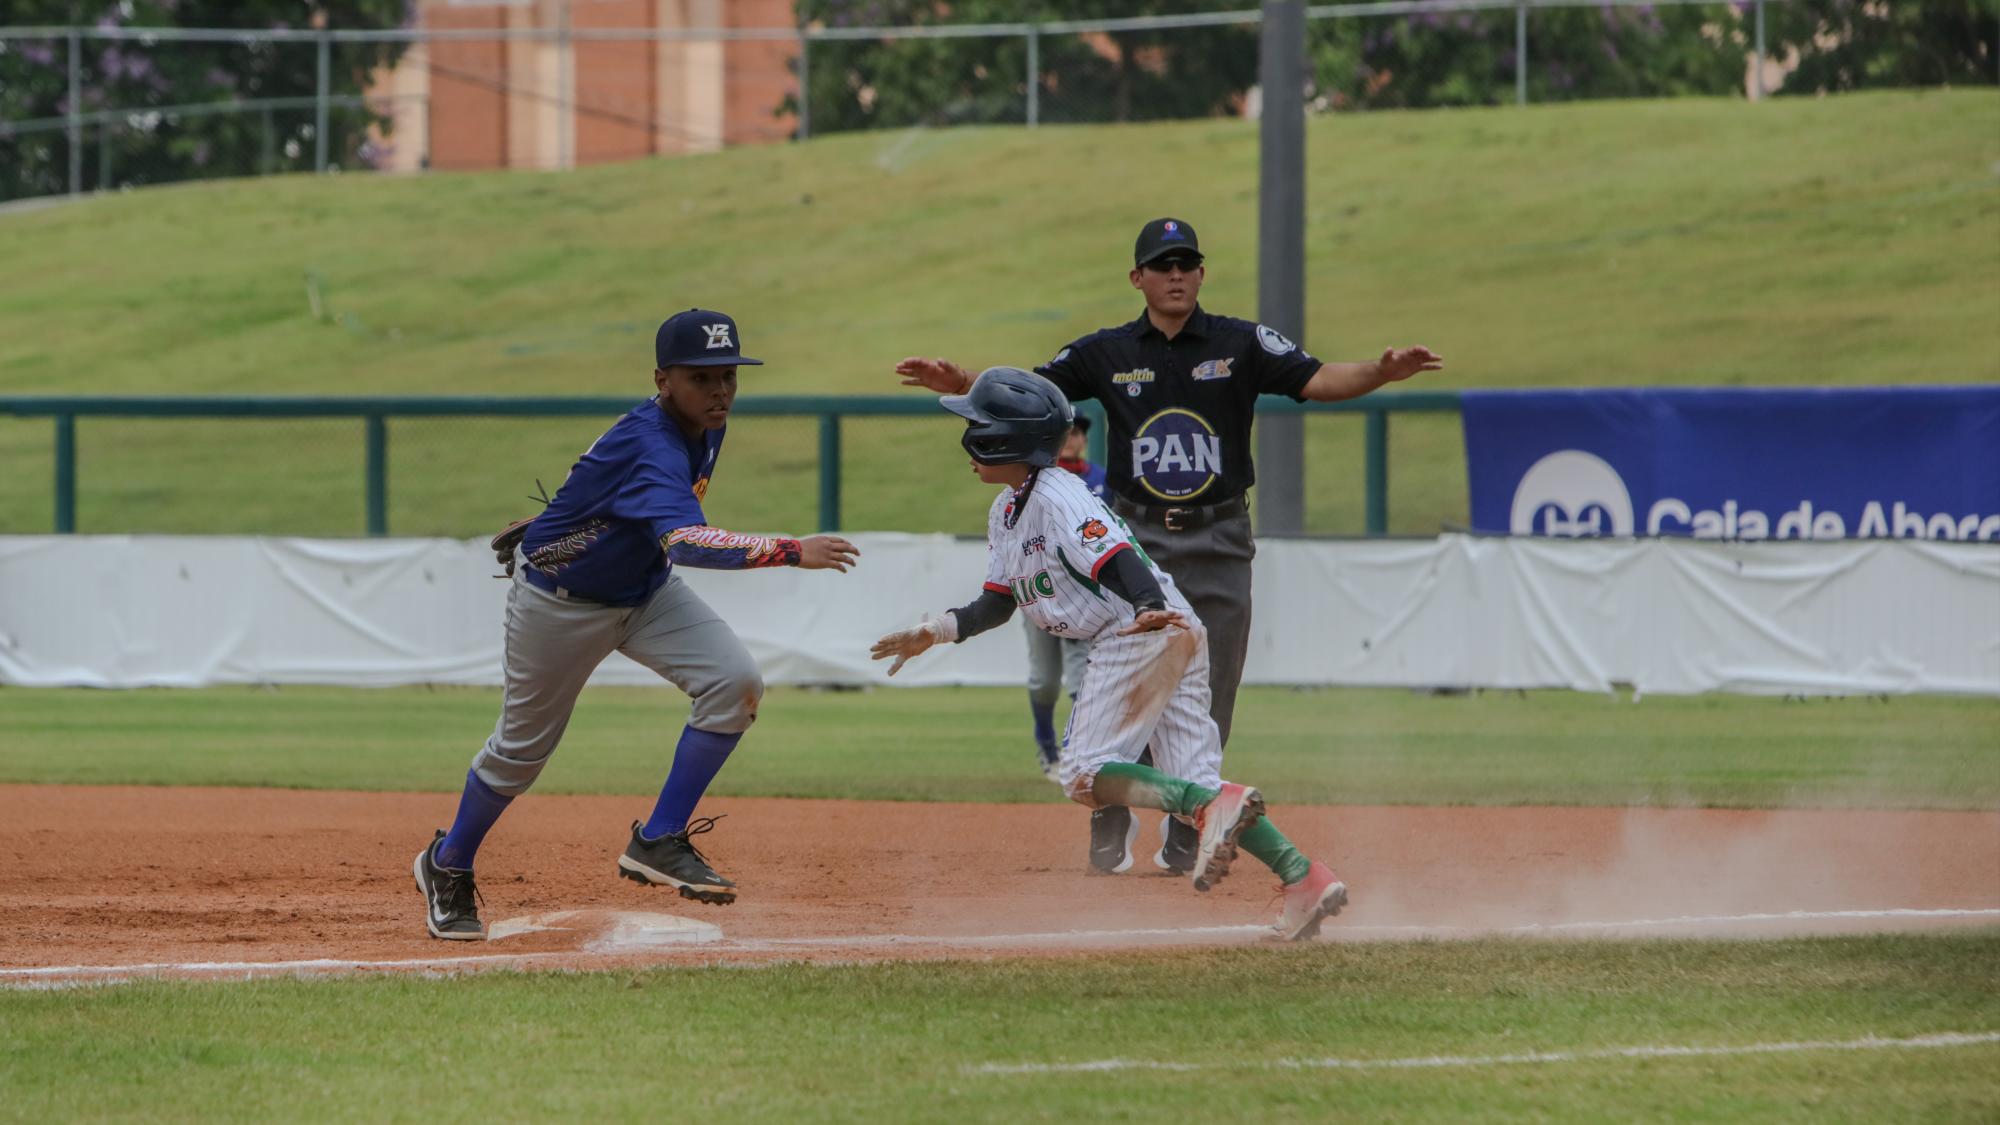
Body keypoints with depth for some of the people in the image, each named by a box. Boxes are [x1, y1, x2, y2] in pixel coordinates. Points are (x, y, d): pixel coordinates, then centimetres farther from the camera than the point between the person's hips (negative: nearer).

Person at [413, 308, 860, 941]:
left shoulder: (706, 428, -9)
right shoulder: (651, 447, -37)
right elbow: (684, 539, -55)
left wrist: (573, 514, 23)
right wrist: (790, 552, -64)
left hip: (645, 591, 7)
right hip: (560, 599, -7)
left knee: (735, 683, -17)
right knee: (523, 746, 8)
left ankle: (659, 842, -8)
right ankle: (448, 866, 35)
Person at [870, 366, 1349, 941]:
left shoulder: (1058, 498, -14)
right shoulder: (1006, 512, 16)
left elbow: (1117, 559, -28)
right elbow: (997, 602, 23)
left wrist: (1151, 610, -44)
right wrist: (935, 631, 12)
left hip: (1148, 634, -10)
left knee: (1087, 774, -13)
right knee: (1191, 785, 2)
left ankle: (1213, 806, -28)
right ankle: (1303, 876, -7)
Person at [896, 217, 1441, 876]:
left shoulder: (1241, 346, 0)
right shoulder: (1107, 353, 4)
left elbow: (1317, 381, -12)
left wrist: (1381, 373, -31)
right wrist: (961, 384, -15)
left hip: (1217, 544, 0)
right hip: (1134, 538, 0)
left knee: (1204, 701, 2)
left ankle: (1185, 841, 13)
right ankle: (1109, 837, 8)